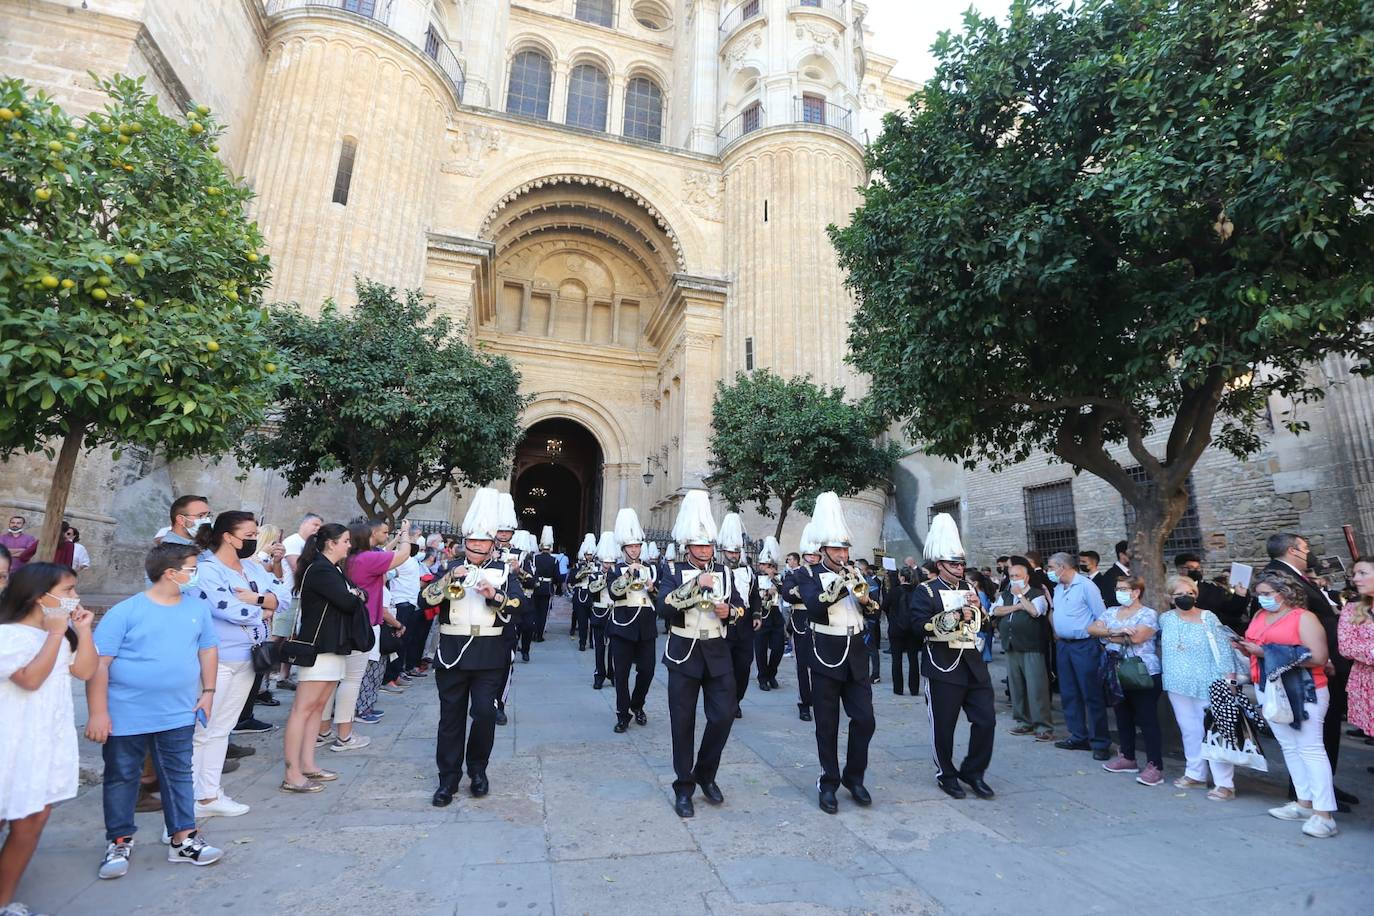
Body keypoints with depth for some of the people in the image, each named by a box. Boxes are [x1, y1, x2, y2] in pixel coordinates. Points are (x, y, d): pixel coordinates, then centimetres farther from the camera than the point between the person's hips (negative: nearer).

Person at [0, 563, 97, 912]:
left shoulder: (62, 634, 9)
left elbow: (85, 671, 3)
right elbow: (31, 679, -25)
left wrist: (82, 630, -5)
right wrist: (55, 634, -23)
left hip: (50, 738, 7)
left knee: (34, 820, 11)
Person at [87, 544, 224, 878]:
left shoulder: (197, 607, 0)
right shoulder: (126, 611, -14)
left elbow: (208, 649, 9)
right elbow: (98, 663, -12)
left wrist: (208, 691, 5)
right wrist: (98, 712, -14)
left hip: (178, 714, 3)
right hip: (127, 714, -3)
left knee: (179, 775, 11)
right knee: (121, 777, 13)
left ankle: (183, 838, 22)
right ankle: (119, 842, 31)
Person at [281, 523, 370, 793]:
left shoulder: (333, 570, 16)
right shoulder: (320, 570, -15)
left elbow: (360, 596, 13)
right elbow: (348, 602, -21)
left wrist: (354, 596, -8)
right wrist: (355, 596, 0)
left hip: (334, 647, 10)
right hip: (318, 647, -10)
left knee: (317, 707, 11)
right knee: (304, 708, -6)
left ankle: (307, 765, 17)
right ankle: (292, 775, -3)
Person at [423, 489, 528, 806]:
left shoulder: (503, 571, 5)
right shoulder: (449, 568, 9)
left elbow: (521, 607, -5)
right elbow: (426, 600, -3)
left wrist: (495, 595, -21)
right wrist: (449, 579, -18)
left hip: (488, 655, -1)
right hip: (452, 652, 1)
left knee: (484, 712, -4)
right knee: (451, 715, 7)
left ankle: (478, 770, 19)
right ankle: (448, 779, 19)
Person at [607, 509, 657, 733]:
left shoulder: (651, 569, 11)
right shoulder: (615, 570, 3)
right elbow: (614, 593, -15)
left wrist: (652, 588, -8)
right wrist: (628, 573, -23)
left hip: (646, 627, 3)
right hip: (623, 626, -3)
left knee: (647, 670, 5)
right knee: (622, 672, 0)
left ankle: (637, 706, 29)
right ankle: (623, 715, 13)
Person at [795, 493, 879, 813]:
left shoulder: (855, 574, 9)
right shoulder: (811, 577, -5)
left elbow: (873, 611, 8)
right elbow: (814, 607, -23)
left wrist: (866, 599, -13)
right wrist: (839, 585, -33)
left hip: (856, 655, 4)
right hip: (827, 656, -4)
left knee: (865, 720, 5)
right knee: (827, 726, 5)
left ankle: (854, 777, 24)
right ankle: (828, 783, 18)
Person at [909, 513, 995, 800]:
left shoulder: (968, 588, 14)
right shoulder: (926, 591, -6)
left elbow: (981, 624, 18)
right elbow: (919, 623, -18)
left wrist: (977, 608, -3)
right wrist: (954, 616, -20)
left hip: (973, 664, 6)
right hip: (943, 666, -6)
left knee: (985, 719, 6)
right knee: (943, 725, 4)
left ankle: (973, 771, 24)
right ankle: (946, 774, 22)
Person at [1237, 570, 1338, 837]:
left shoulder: (1304, 618, -9)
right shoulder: (1259, 617, 12)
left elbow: (1318, 657, -17)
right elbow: (1256, 648, 19)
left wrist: (1268, 652, -20)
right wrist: (1246, 647, -4)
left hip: (1302, 690, -7)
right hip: (1269, 690, 7)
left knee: (1310, 749, -5)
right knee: (1289, 747, 10)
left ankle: (1324, 814, -2)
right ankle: (1305, 803, 18)